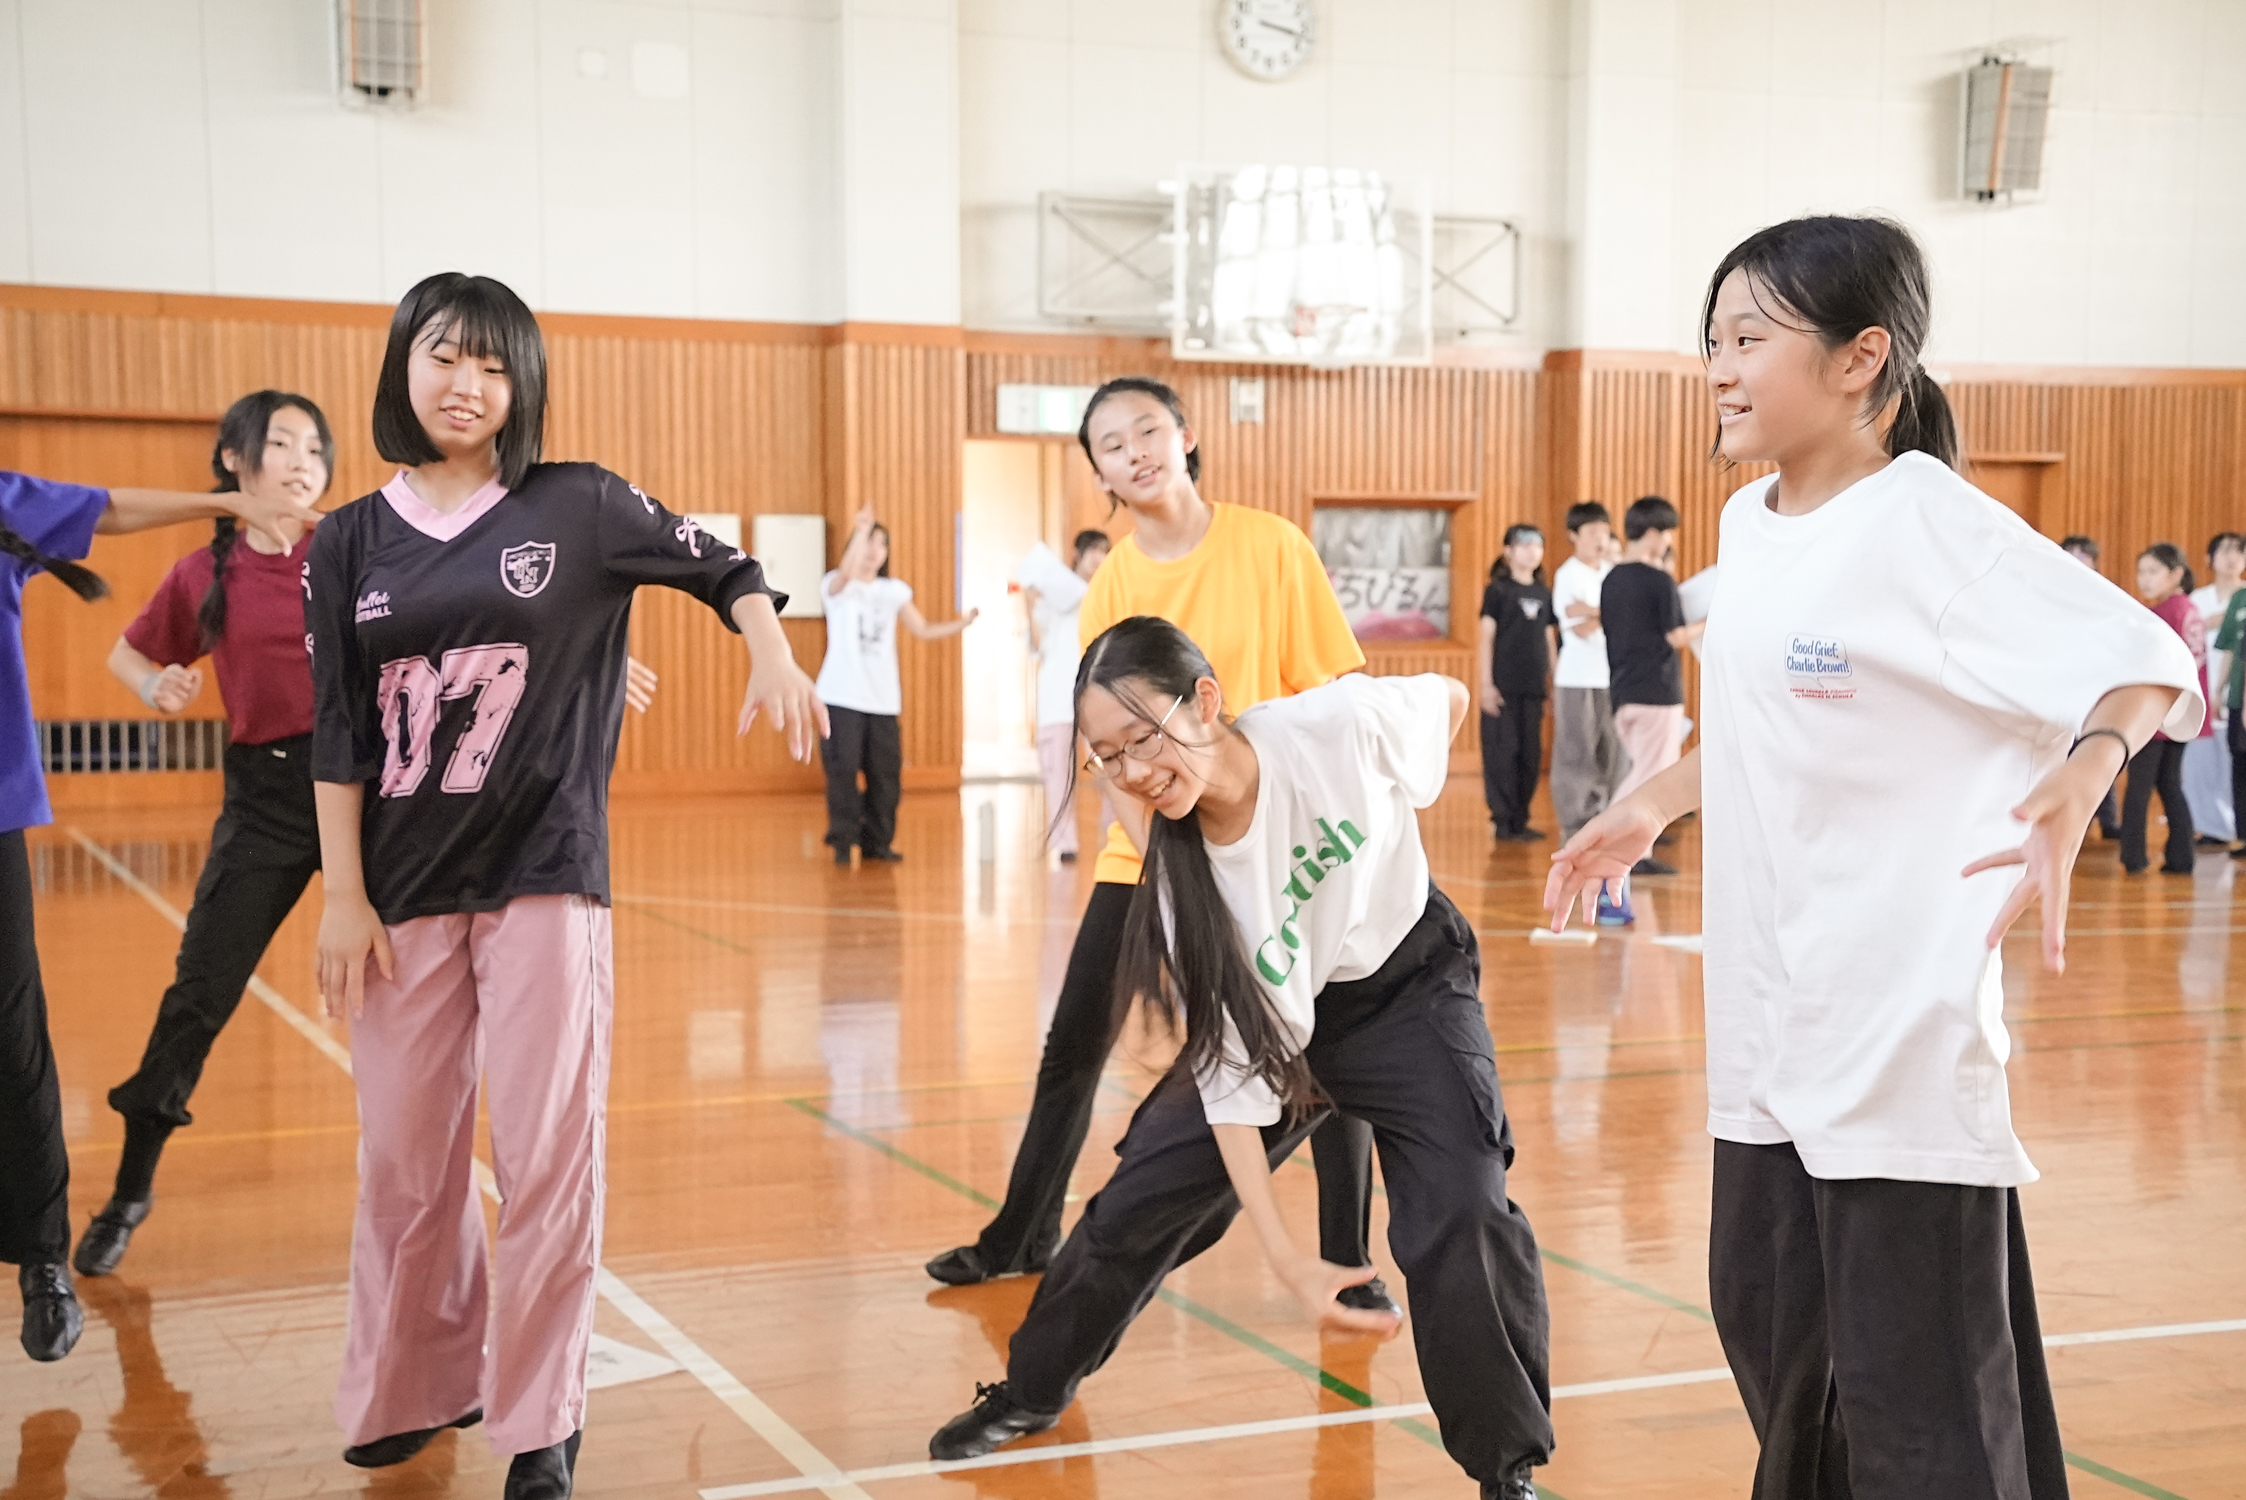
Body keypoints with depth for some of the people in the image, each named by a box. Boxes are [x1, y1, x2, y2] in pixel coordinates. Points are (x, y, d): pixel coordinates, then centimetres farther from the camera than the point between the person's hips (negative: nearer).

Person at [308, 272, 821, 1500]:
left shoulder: (579, 508, 0)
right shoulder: (349, 545, 5)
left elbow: (723, 568, 9)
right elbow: (337, 736, 4)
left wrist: (774, 661, -10)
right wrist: (342, 897, 0)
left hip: (545, 879, -2)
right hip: (403, 889, 2)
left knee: (548, 1157, -2)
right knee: (405, 1159, 9)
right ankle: (413, 1388, 29)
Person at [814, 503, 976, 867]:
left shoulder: (894, 591, 14)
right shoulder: (836, 587, 0)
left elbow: (923, 629, 15)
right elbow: (846, 573, -24)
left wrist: (961, 624, 1)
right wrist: (861, 529, -30)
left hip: (883, 699, 4)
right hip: (842, 697, -4)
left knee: (886, 773, 1)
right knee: (843, 769, -9)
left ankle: (877, 842, 13)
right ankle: (843, 841, 1)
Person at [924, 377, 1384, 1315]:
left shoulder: (1270, 546, -9)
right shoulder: (1112, 583, 0)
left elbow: (1334, 695, -6)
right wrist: (1159, 847, -15)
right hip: (1146, 849, 3)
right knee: (1074, 1046, 9)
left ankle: (1349, 1264, 13)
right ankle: (1021, 1239, 29)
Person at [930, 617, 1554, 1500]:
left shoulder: (1342, 725, -31)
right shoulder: (1185, 881, -26)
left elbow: (1450, 700, -8)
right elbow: (1231, 1080, -23)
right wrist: (1287, 1262, -29)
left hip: (1411, 988, -1)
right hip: (1278, 1022, 2)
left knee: (1461, 1213, -20)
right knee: (1142, 1200, 2)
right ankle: (1032, 1393, 27)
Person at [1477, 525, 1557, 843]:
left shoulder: (1544, 595, 13)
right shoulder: (1498, 590, -1)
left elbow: (1549, 640, 17)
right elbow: (1485, 637, -4)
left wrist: (1556, 681, 13)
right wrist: (1485, 683, -10)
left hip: (1533, 686, 5)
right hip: (1503, 686, -5)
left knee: (1531, 755, 6)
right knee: (1502, 752, -5)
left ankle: (1520, 820, 14)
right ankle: (1503, 822, -1)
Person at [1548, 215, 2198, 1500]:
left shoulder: (1930, 525, -15)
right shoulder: (1748, 526, 9)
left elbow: (2147, 661, -18)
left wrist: (2077, 781, -36)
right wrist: (1650, 808, 26)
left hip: (1903, 1023, -8)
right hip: (1771, 1019, 8)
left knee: (1913, 1392, -4)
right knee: (1770, 1323, 19)